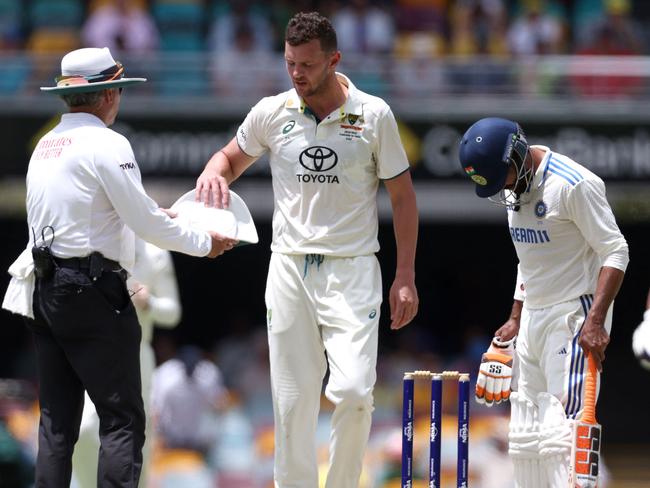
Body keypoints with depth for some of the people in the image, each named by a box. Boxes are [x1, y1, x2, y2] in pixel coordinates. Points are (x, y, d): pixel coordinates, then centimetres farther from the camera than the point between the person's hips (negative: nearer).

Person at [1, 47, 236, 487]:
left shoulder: (46, 145, 13)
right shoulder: (106, 145, -10)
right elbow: (145, 221, -11)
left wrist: (155, 216, 26)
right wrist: (204, 243, 2)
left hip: (45, 288, 8)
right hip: (91, 291, -8)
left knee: (57, 419, 9)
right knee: (122, 418, -6)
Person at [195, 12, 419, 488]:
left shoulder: (373, 115, -3)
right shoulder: (271, 113, 2)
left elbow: (402, 196, 3)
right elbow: (233, 157, 18)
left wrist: (406, 277, -1)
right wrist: (214, 172, -7)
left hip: (352, 270, -2)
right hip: (289, 269, 2)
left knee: (352, 391, -15)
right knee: (292, 400, 2)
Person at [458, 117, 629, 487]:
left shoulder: (574, 184, -17)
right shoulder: (516, 186, 10)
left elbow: (615, 252, -17)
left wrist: (595, 321, -25)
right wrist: (516, 319, 19)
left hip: (574, 319, -9)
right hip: (532, 319, 9)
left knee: (563, 431, -17)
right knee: (527, 437, 8)